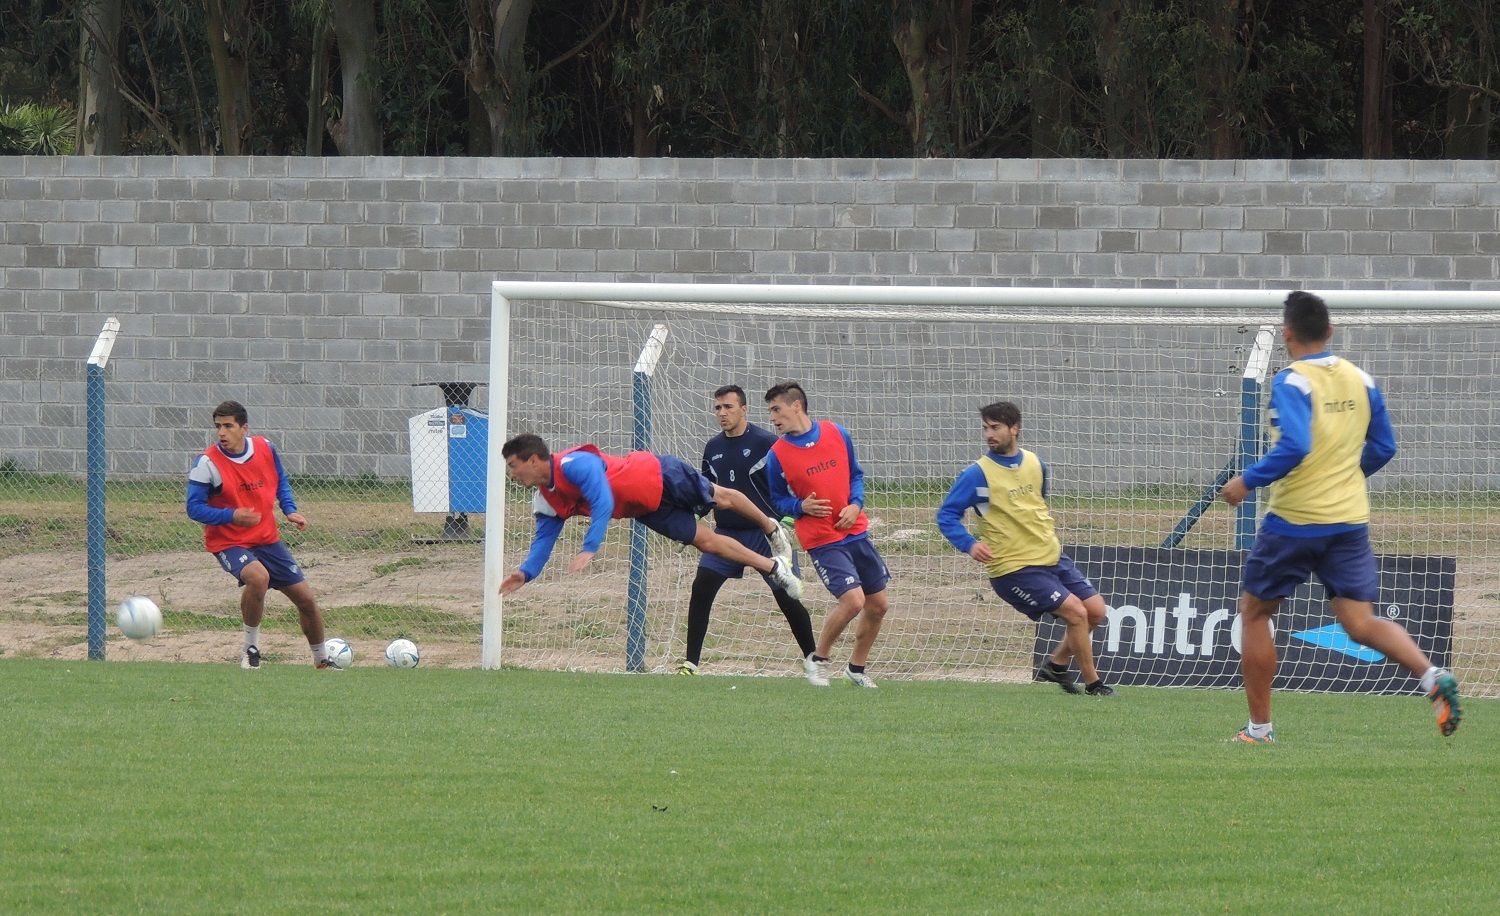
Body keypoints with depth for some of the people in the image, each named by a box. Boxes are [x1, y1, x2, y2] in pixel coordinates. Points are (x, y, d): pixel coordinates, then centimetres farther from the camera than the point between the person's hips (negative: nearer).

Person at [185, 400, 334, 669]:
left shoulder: (265, 449, -3)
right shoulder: (208, 463, -17)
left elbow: (280, 481, 16)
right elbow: (195, 508, -15)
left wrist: (290, 510, 0)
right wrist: (231, 516, -30)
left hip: (267, 539, 5)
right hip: (229, 543, -5)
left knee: (306, 598, 6)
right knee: (258, 577, -36)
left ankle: (321, 659, 30)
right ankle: (251, 649, -16)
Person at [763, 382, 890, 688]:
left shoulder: (836, 434, 1)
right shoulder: (777, 455, -6)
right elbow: (778, 502, 4)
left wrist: (855, 505, -6)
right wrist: (802, 507, -17)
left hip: (856, 532, 4)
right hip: (821, 540, -4)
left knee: (878, 606, 9)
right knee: (853, 600, -19)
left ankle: (856, 668, 28)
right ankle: (818, 660, 2)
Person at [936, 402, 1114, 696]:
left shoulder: (1035, 464, 7)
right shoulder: (977, 474, -11)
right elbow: (946, 515, -8)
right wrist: (969, 544, -24)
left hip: (1052, 557, 7)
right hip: (1015, 569, -7)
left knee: (1095, 610, 4)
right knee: (1076, 612, -15)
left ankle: (1056, 665, 23)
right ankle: (1092, 683, 0)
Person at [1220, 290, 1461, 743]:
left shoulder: (1291, 382, -13)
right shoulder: (1361, 380, 6)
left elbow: (1293, 447, -26)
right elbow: (1382, 447, 11)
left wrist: (1248, 481, -14)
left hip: (1294, 521, -5)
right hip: (1350, 521, 5)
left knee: (1254, 611, 14)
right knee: (1361, 625, 2)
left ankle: (1259, 728, 16)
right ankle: (1433, 676, -24)